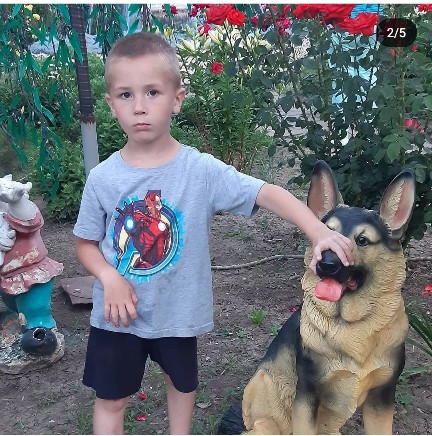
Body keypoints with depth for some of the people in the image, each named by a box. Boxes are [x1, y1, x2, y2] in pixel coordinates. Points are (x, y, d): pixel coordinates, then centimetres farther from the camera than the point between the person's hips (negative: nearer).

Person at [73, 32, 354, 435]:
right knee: (110, 399, 16)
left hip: (178, 310, 0)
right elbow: (86, 243, -2)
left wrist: (318, 231, -35)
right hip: (117, 312, 0)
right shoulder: (102, 178, -12)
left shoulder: (202, 170, -17)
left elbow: (267, 193, -22)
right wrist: (110, 278, -20)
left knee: (181, 383, 26)